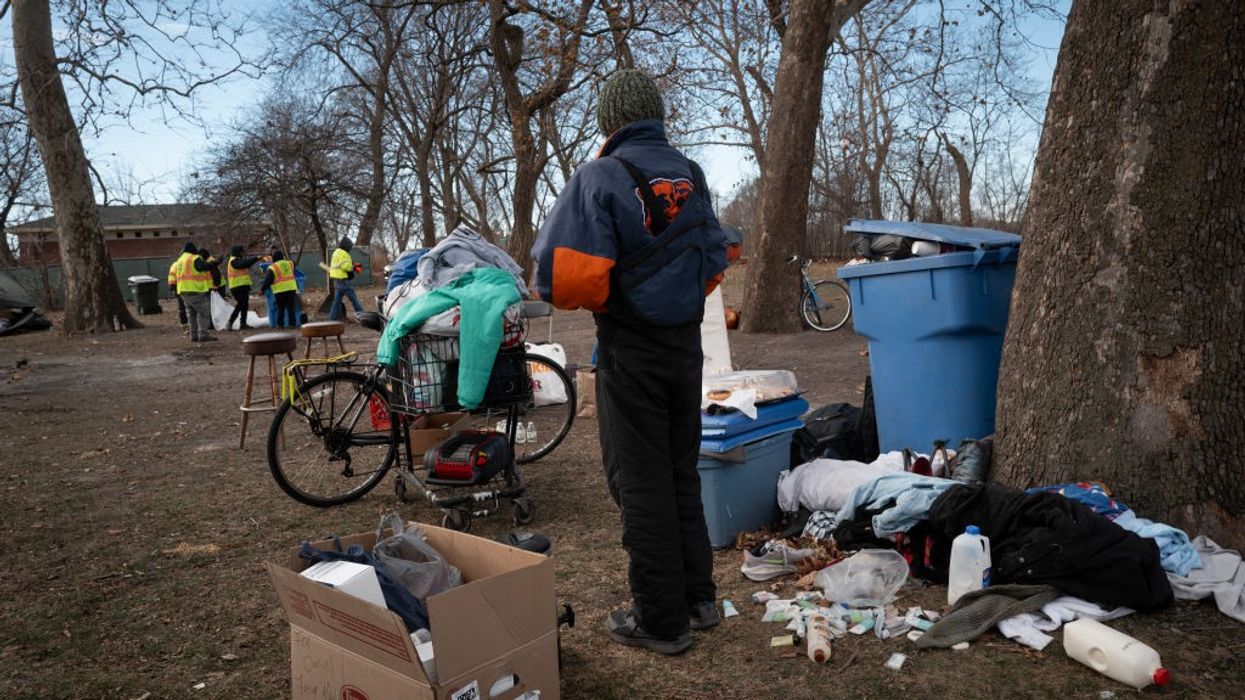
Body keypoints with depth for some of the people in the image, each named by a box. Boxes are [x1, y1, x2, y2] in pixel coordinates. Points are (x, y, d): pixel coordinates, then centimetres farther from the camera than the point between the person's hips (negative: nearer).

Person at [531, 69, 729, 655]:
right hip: (687, 342, 6)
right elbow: (715, 259, 13)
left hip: (631, 349, -6)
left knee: (640, 481, 4)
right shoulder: (692, 175, 6)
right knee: (682, 472, 18)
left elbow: (565, 274, -21)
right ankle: (697, 597, 28)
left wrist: (593, 301, -1)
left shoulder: (601, 178, -13)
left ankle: (661, 620, 13)